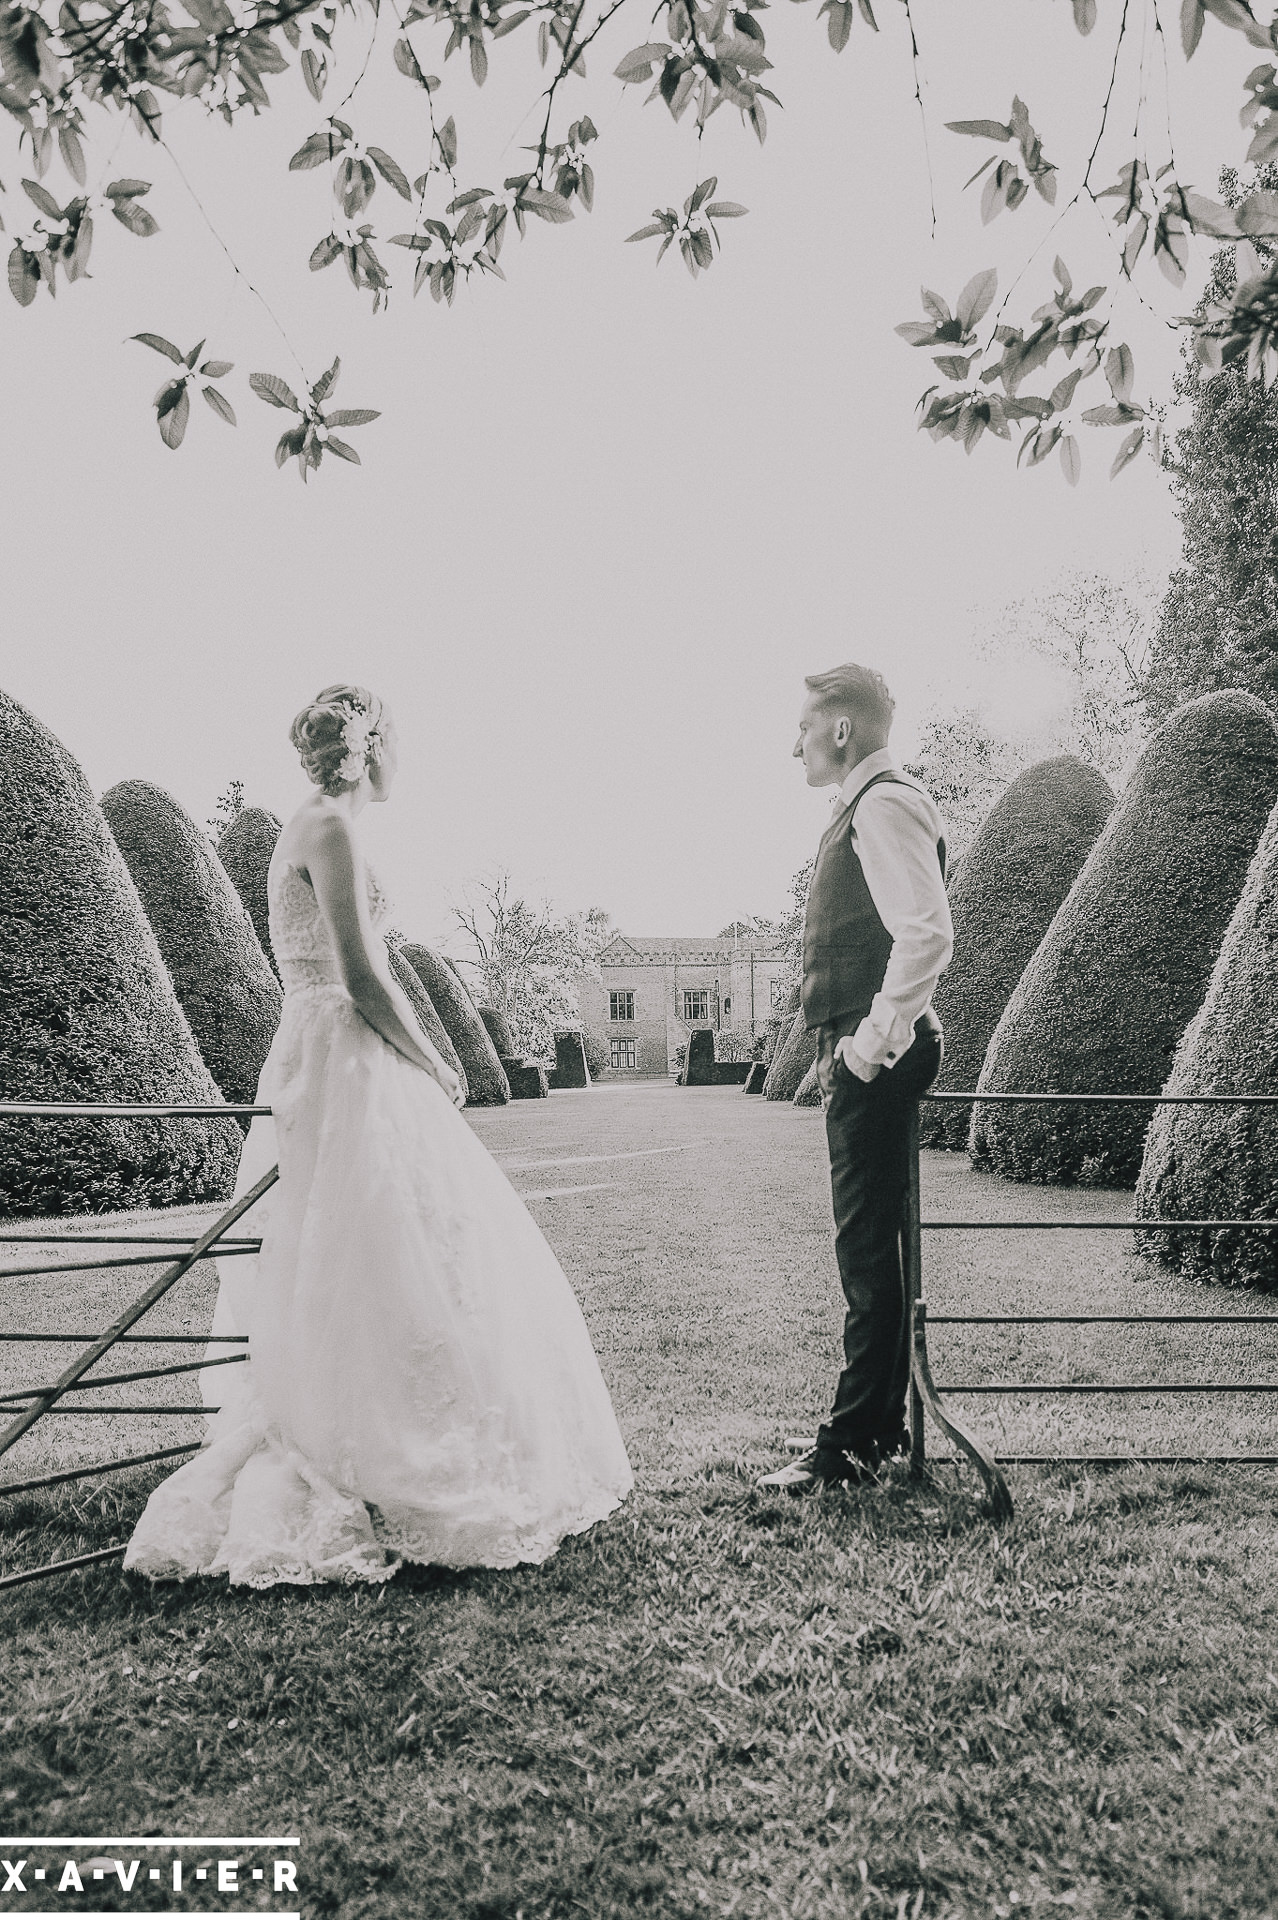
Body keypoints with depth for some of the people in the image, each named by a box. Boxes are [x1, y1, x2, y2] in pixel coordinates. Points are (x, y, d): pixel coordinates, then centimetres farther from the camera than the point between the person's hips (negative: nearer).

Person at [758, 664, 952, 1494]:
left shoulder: (883, 805, -13)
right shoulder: (870, 806, 19)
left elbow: (928, 933, -26)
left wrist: (875, 1038, -21)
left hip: (874, 1057, -11)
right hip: (868, 1054, 11)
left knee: (868, 1247, -4)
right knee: (872, 1245, 15)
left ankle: (855, 1442, 5)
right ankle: (882, 1422, 26)